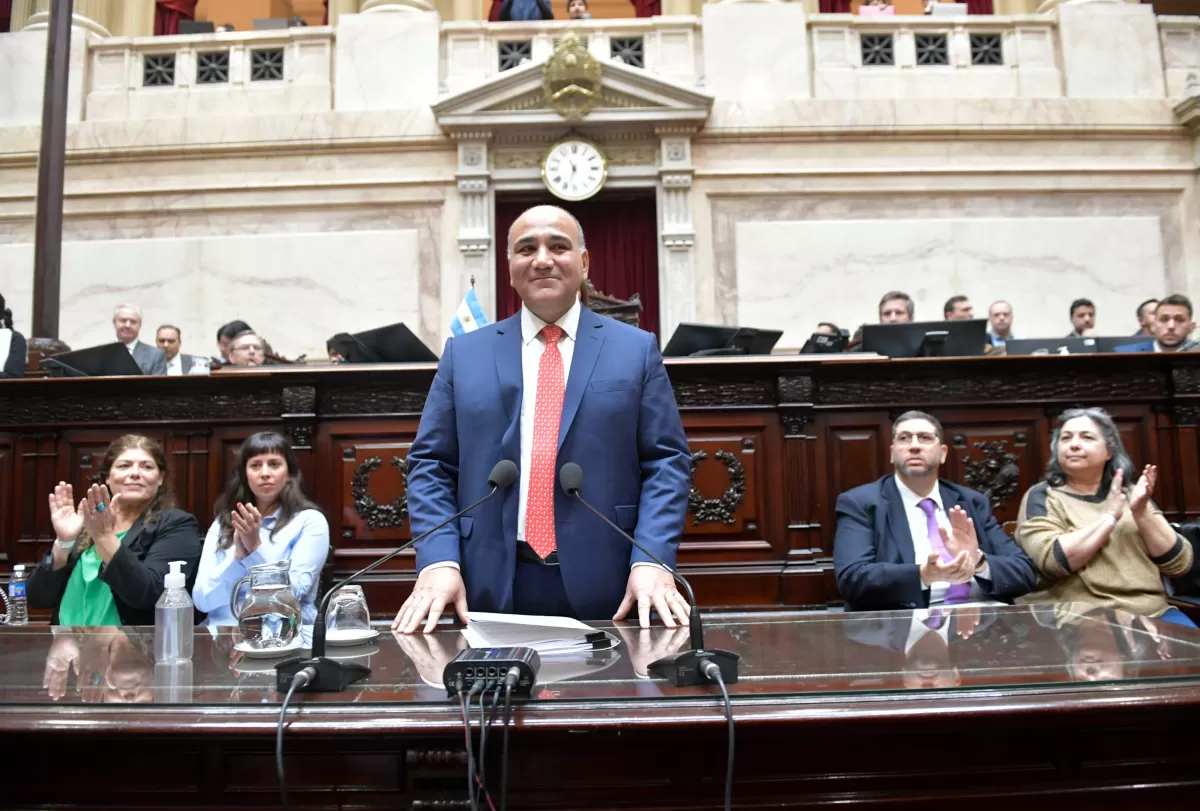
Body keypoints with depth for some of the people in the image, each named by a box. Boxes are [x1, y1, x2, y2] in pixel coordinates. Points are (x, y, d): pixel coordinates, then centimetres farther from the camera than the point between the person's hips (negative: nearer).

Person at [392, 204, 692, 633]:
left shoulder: (637, 349, 5)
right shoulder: (463, 353, 8)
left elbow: (666, 462, 1)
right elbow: (431, 465, 5)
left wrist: (651, 561, -12)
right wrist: (439, 563, -9)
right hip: (493, 587, 1)